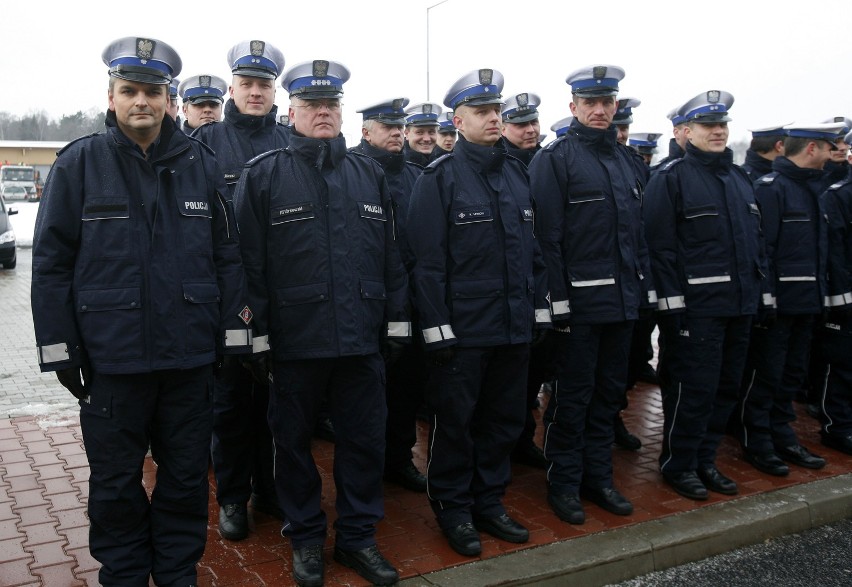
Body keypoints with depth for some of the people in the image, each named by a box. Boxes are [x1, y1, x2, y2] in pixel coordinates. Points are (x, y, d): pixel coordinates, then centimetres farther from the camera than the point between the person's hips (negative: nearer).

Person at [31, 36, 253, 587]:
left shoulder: (200, 163, 3)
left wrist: (233, 333, 2)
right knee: (115, 481, 13)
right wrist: (60, 350, -4)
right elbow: (52, 262, -1)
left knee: (187, 476, 14)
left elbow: (227, 255, 5)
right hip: (111, 358, -1)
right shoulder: (79, 163, -1)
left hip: (190, 356, 2)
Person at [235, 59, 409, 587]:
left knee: (365, 439, 10)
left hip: (363, 338, 3)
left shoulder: (370, 174, 11)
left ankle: (358, 536, 28)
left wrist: (398, 319, 6)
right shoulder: (263, 175, 0)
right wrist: (258, 330, -7)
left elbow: (393, 253, 10)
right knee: (295, 440, 11)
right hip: (294, 339, -2)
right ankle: (306, 538, 30)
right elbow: (250, 260, -4)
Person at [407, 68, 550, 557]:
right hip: (464, 328, -6)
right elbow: (428, 260, -12)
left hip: (515, 325, 6)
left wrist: (541, 306, 10)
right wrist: (438, 327, -15)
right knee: (455, 422, 6)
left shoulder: (517, 173, 11)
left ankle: (489, 502, 31)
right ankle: (454, 511, 23)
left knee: (505, 419, 15)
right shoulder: (440, 178, -7)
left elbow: (532, 247, 14)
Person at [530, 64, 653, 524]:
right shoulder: (554, 159, -6)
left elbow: (637, 230, 16)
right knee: (572, 396, 4)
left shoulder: (626, 160, 14)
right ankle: (564, 483, 18)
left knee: (609, 392, 14)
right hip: (579, 300, -6)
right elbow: (547, 236, -13)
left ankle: (598, 476, 27)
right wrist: (558, 300, -17)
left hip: (623, 298, 7)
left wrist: (645, 288, 11)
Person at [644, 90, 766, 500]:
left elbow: (756, 241, 19)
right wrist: (672, 304, -18)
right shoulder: (670, 178, -7)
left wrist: (764, 293, 14)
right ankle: (678, 465, 15)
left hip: (740, 304, 8)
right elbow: (660, 247, -13)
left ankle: (704, 460, 27)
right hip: (696, 307, -7)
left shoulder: (739, 178, 16)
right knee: (692, 389, -3)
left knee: (726, 388, 13)